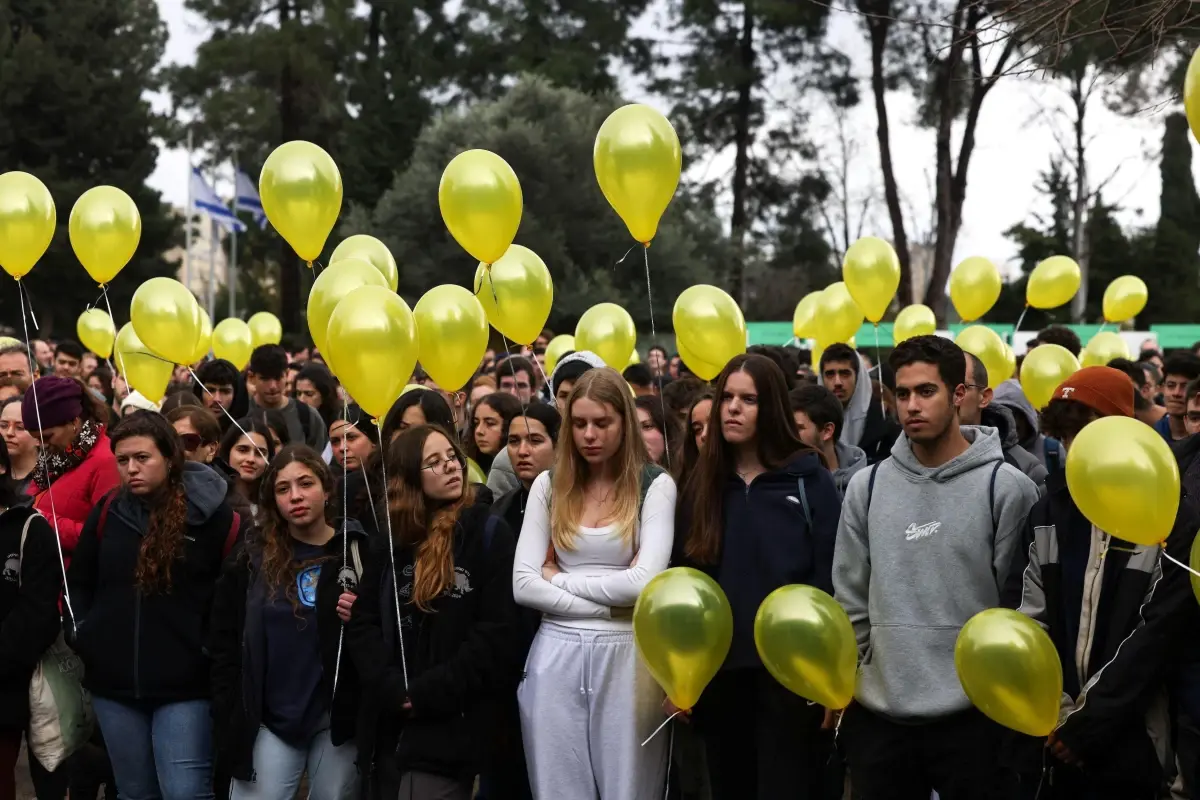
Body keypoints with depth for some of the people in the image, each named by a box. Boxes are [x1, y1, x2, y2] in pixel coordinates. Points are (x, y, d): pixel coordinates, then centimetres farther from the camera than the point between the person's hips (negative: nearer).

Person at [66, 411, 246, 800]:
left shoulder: (211, 513, -8)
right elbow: (79, 581, 17)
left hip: (184, 685, -4)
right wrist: (81, 633, 5)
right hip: (113, 682, 4)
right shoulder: (108, 511, 5)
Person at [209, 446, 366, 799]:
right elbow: (225, 644, 5)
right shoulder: (252, 558, 3)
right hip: (269, 719, 1)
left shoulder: (358, 551, 0)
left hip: (338, 718, -1)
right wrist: (230, 717, -1)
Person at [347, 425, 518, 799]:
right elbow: (362, 623, 7)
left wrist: (427, 693, -14)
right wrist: (393, 690, -10)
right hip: (389, 725, 5)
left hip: (450, 727, -5)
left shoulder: (489, 533, -2)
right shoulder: (390, 542, 13)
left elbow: (498, 633, -10)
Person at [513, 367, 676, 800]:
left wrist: (560, 578, -6)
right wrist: (608, 603, -9)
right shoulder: (549, 484, 6)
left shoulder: (655, 485, -1)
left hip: (628, 656, -2)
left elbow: (645, 581, -14)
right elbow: (523, 585, -1)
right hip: (555, 657, 2)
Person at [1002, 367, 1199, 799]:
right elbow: (1024, 618, 4)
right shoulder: (1047, 513, 8)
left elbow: (1157, 637, -9)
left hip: (1123, 746, -3)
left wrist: (1086, 725, -12)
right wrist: (1055, 714, -7)